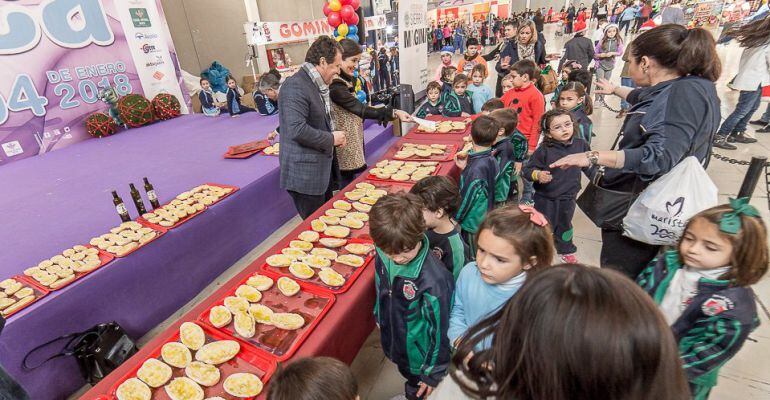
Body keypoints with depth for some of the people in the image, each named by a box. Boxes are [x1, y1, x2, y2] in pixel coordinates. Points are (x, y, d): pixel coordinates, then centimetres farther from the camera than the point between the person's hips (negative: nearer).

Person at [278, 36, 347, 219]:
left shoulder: (318, 85, 13)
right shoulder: (295, 86, -18)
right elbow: (297, 130, -28)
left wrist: (335, 134, 6)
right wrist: (331, 139, -16)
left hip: (323, 169, 9)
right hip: (305, 174, -9)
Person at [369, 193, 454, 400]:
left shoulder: (434, 278, -37)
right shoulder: (383, 255, -19)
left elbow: (440, 328, -24)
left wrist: (433, 372, -13)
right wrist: (379, 316, 15)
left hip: (419, 352, -5)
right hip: (394, 342, 6)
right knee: (408, 376, 34)